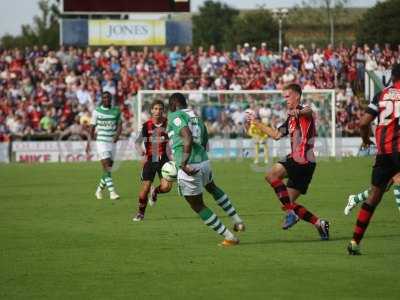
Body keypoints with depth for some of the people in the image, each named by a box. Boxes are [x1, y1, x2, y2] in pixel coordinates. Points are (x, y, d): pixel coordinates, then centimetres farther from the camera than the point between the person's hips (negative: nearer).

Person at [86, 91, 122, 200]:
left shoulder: (116, 111, 7)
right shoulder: (97, 111, 0)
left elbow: (119, 125, 3)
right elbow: (92, 128, 4)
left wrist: (117, 134, -17)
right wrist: (89, 142, 1)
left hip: (112, 142, 4)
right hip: (101, 141, -4)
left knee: (109, 169, 9)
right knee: (106, 168, -14)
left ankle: (99, 190, 28)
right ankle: (112, 192, -19)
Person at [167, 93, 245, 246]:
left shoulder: (175, 116, -8)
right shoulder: (196, 116, 16)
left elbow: (188, 138, -24)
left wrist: (184, 163, -27)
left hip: (188, 167, -8)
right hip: (203, 161, 8)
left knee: (198, 206, 9)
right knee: (212, 188, 38)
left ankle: (229, 237, 10)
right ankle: (237, 221, 38)